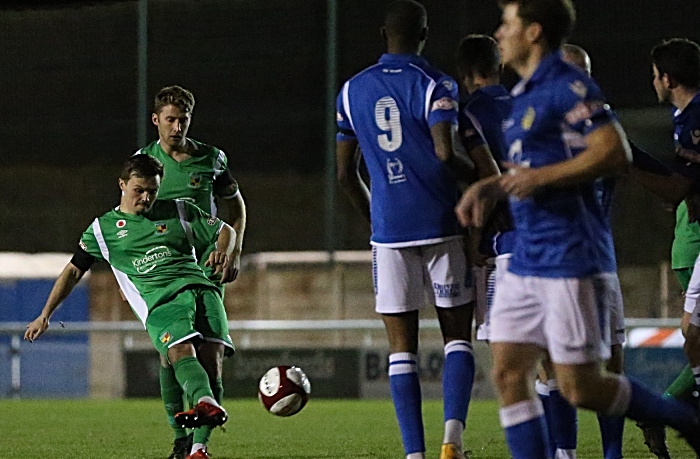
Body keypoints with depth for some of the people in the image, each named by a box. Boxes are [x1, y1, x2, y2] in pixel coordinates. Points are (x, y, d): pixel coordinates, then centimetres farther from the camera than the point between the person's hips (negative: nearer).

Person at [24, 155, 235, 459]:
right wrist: (45, 316, 23)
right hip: (159, 303, -2)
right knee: (181, 351, -32)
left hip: (200, 288, 2)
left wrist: (224, 252, 2)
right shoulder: (103, 228, 19)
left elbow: (225, 231, 26)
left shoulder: (178, 212, 21)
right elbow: (73, 271, 24)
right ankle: (207, 404, -62)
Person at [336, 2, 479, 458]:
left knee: (402, 346, 5)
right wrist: (480, 174, 1)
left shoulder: (353, 90, 9)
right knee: (457, 335, 7)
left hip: (388, 230, 3)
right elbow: (445, 152, -18)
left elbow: (345, 173, 12)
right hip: (441, 226, -2)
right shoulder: (436, 85, -5)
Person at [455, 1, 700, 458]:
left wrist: (540, 177, -19)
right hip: (527, 261, 9)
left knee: (581, 388, -6)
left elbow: (615, 152, -21)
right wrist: (489, 186, 14)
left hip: (572, 262, -9)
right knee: (508, 373, 0)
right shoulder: (526, 94, 17)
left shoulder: (567, 86, -12)